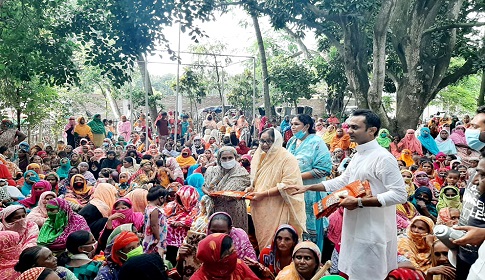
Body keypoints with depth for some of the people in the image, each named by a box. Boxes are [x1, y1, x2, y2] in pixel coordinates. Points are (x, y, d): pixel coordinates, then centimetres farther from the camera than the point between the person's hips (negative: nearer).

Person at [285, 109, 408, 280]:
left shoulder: (383, 158, -19)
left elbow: (400, 194, -23)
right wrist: (308, 188, 12)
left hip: (373, 233, -9)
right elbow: (343, 181, 17)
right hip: (356, 229, 9)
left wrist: (360, 202, -25)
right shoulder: (358, 156, 10)